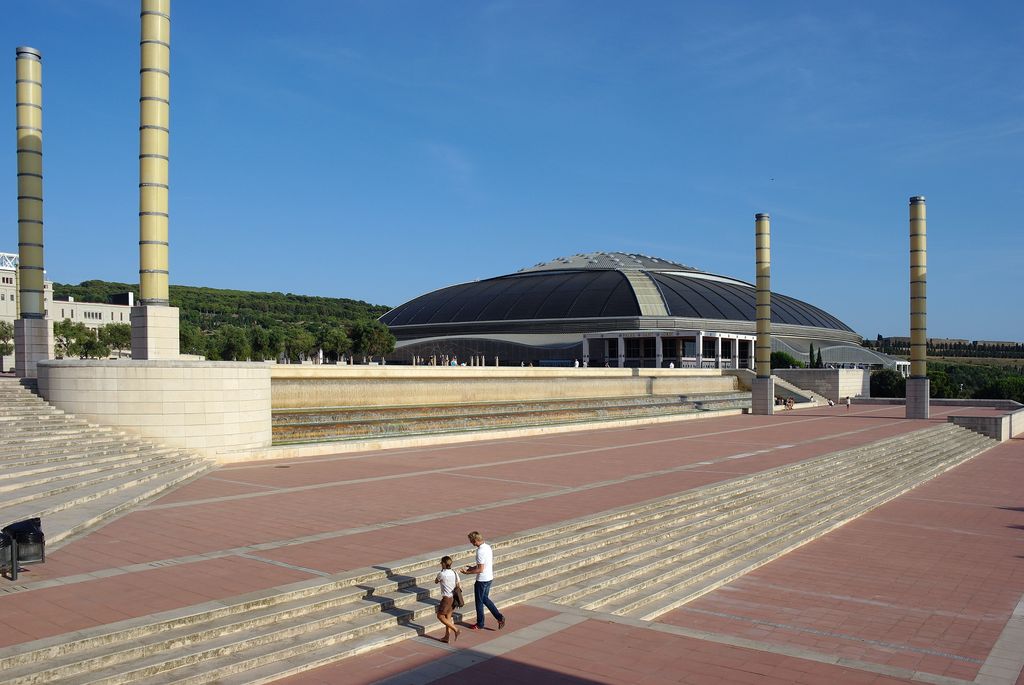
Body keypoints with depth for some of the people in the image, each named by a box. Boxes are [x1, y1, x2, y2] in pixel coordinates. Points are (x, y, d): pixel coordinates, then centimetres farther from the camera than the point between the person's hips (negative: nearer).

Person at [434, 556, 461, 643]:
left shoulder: (442, 574, -17)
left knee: (440, 616, 5)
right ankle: (447, 636, 18)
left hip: (447, 598, -8)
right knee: (448, 617, 16)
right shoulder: (455, 573, 3)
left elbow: (436, 581, 4)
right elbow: (457, 586, 10)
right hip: (454, 597, 8)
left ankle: (455, 629, -2)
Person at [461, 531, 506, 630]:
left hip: (482, 580, -9)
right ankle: (499, 617, 16)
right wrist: (473, 567, 15)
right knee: (485, 599, 22)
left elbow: (480, 569, -24)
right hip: (489, 577, 9)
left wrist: (468, 572, -14)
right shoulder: (487, 547, 4)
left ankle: (480, 624, 21)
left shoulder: (480, 551, -25)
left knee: (479, 602, 8)